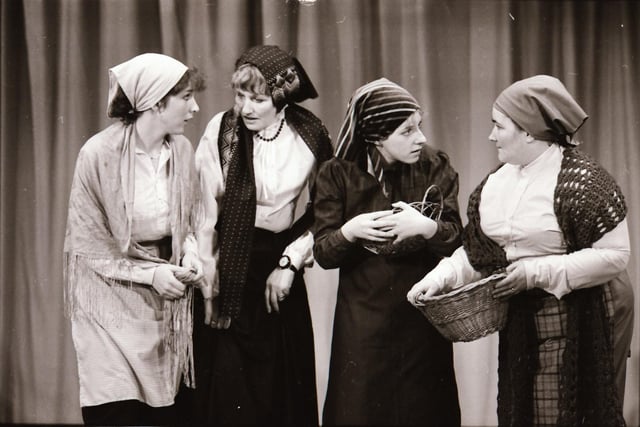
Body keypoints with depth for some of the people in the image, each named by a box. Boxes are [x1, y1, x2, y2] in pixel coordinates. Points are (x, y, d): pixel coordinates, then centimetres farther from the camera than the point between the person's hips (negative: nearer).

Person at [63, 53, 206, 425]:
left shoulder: (182, 149, -1)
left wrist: (190, 254, -7)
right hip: (115, 303, -5)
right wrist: (150, 273, -16)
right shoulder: (100, 154, -16)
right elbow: (87, 242, -11)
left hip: (167, 304, 5)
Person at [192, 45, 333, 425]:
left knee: (284, 387, 7)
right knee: (228, 391, 0)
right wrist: (207, 279, -11)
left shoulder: (310, 136, -4)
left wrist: (290, 262, -5)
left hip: (281, 268, 2)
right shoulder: (221, 130, -9)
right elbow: (204, 210, -10)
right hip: (229, 267, -1)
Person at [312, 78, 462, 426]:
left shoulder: (434, 166, -3)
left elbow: (457, 239, -8)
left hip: (421, 317, 1)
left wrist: (426, 227, -28)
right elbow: (323, 253, -5)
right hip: (361, 319, 0)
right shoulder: (337, 174, -5)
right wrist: (349, 231, -25)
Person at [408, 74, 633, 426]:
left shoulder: (581, 180, -15)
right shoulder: (496, 182, 5)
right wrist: (439, 278, -7)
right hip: (519, 323, 6)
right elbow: (475, 251, 10)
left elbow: (615, 254, -18)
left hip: (579, 326, -6)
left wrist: (537, 272, -21)